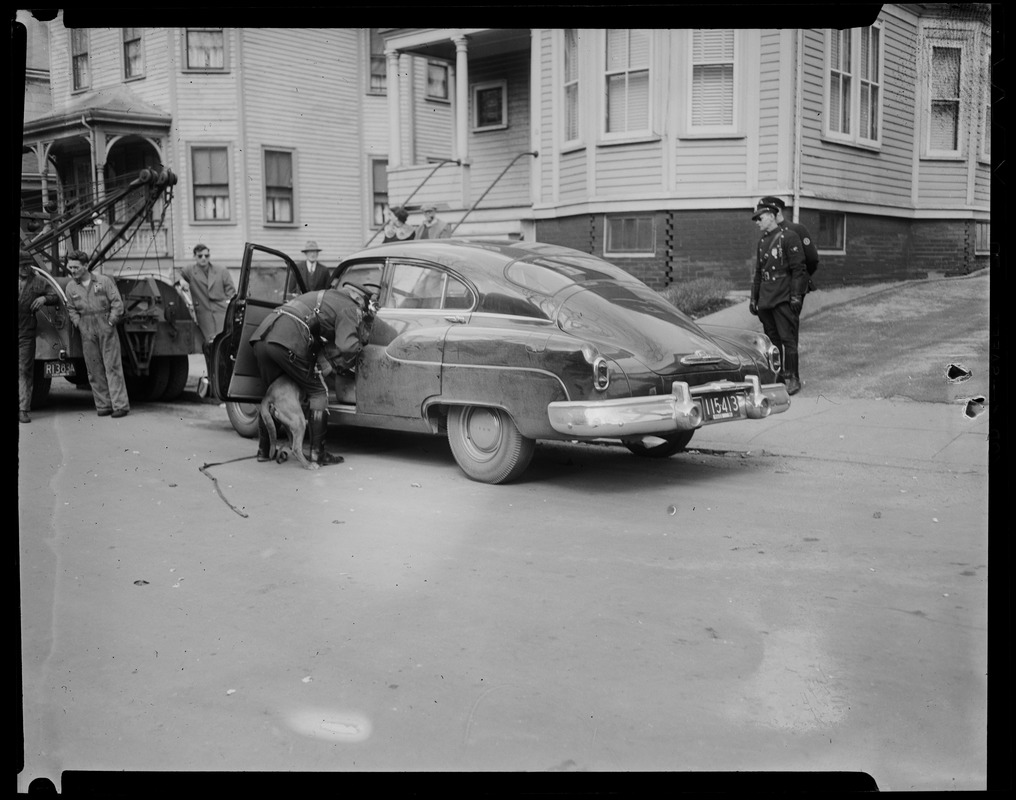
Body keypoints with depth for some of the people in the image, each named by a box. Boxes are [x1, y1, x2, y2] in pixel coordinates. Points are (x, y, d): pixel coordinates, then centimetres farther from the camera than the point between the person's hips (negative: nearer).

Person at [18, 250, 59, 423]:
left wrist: (44, 298, -8)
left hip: (26, 333, 0)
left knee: (25, 371, 0)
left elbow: (56, 297, 12)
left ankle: (23, 410, 3)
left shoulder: (38, 282, 7)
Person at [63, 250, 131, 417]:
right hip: (87, 334, 3)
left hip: (107, 330, -3)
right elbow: (72, 310, 13)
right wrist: (80, 325, 0)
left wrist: (110, 323, -6)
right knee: (94, 371, 3)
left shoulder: (104, 281, -2)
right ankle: (103, 405, 9)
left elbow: (117, 304, -1)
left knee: (113, 367, -5)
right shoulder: (70, 287, 6)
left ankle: (120, 405, -5)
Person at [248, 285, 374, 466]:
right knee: (318, 392, 6)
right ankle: (317, 453, 6)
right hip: (287, 342, -8)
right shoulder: (351, 309, 8)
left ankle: (263, 449, 26)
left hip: (261, 335, 8)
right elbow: (347, 346, -8)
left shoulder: (329, 296, 33)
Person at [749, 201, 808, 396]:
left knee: (788, 339, -6)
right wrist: (754, 298, 16)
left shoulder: (789, 237, -7)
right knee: (771, 339, 11)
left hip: (784, 298, -7)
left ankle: (792, 379, -2)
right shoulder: (763, 240, 16)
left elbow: (798, 269, -11)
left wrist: (796, 296, -16)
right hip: (766, 299, 7)